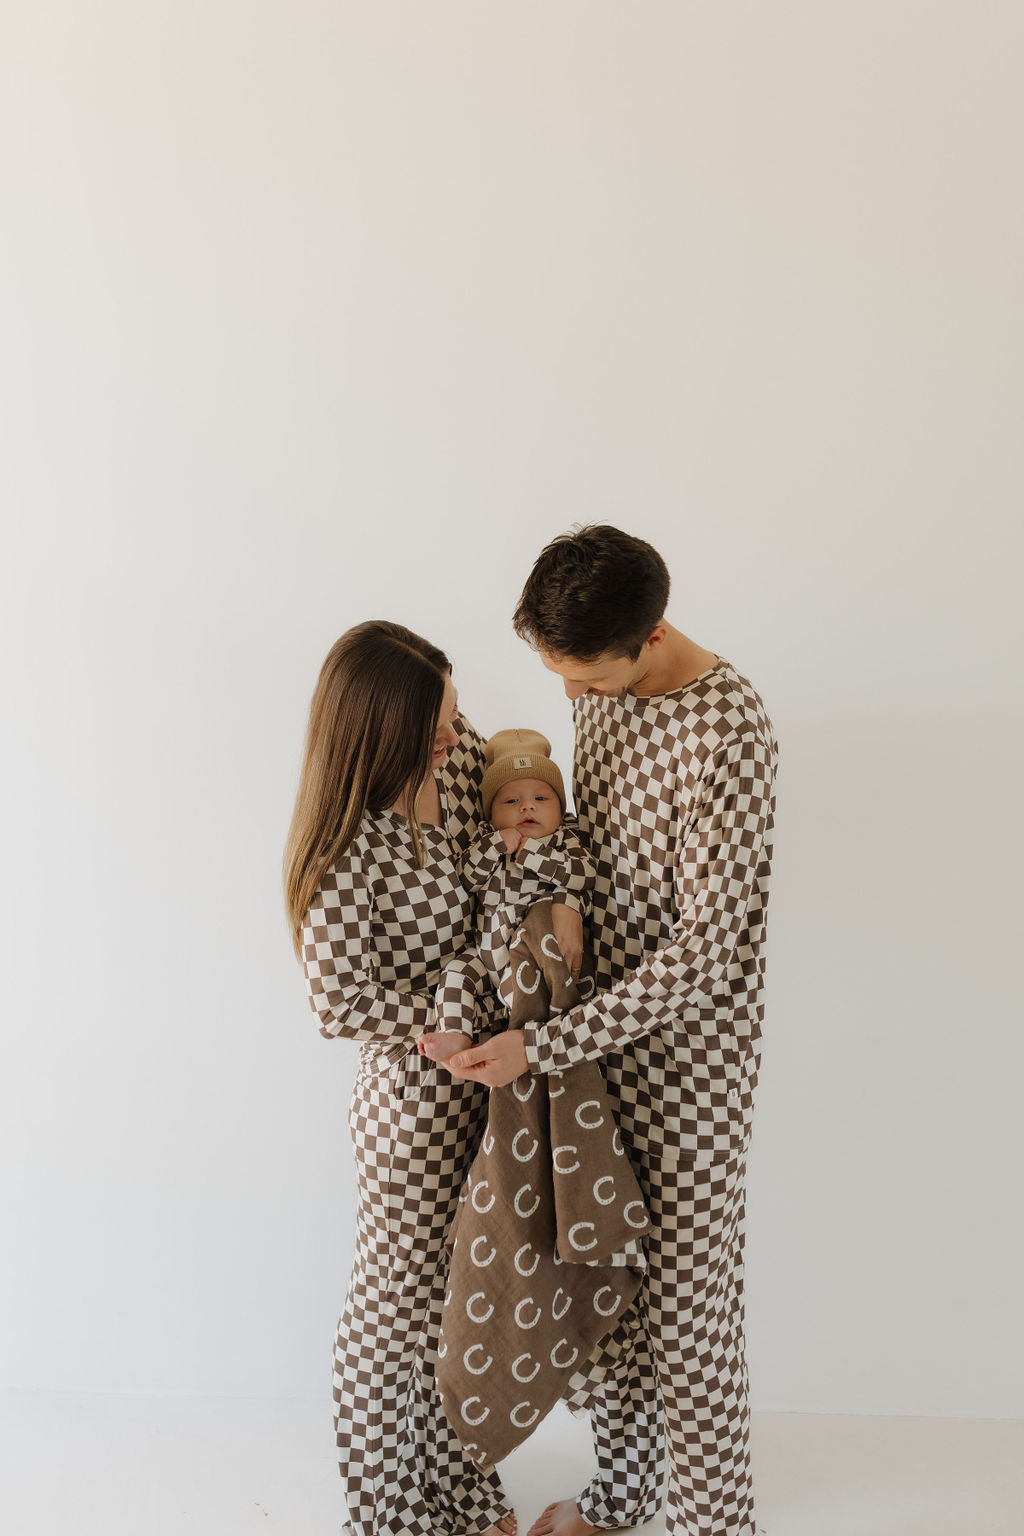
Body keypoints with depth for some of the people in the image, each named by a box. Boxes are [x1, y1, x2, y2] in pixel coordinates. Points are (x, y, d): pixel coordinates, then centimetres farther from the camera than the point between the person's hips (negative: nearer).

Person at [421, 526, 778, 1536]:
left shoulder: (728, 731, -25)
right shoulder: (596, 683, 0)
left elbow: (705, 951, -25)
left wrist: (539, 1047, -25)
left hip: (688, 1055, -7)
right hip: (601, 1029, 7)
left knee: (685, 1302, 4)